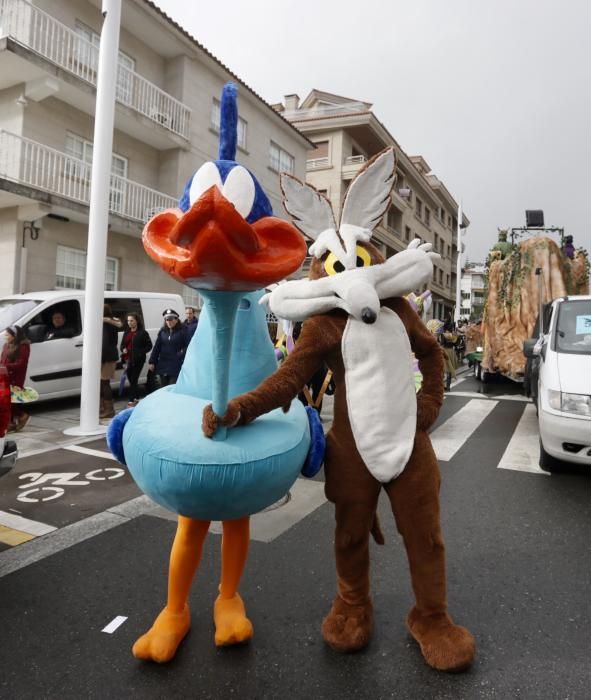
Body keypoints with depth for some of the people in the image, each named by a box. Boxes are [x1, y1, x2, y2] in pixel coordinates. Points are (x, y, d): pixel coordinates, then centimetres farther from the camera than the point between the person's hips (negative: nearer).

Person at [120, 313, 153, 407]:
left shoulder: (142, 333, -4)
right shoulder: (126, 333, 16)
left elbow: (149, 345, -4)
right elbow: (122, 344, 21)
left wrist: (141, 353, -15)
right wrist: (123, 350, -1)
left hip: (138, 360, -6)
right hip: (128, 359, 6)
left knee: (133, 380, -6)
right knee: (131, 380, 11)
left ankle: (132, 400, -2)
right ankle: (137, 398, 24)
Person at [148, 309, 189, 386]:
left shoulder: (182, 331, -5)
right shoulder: (162, 331, 9)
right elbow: (156, 347, 9)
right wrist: (152, 362, 6)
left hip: (176, 366, -5)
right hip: (163, 365, 5)